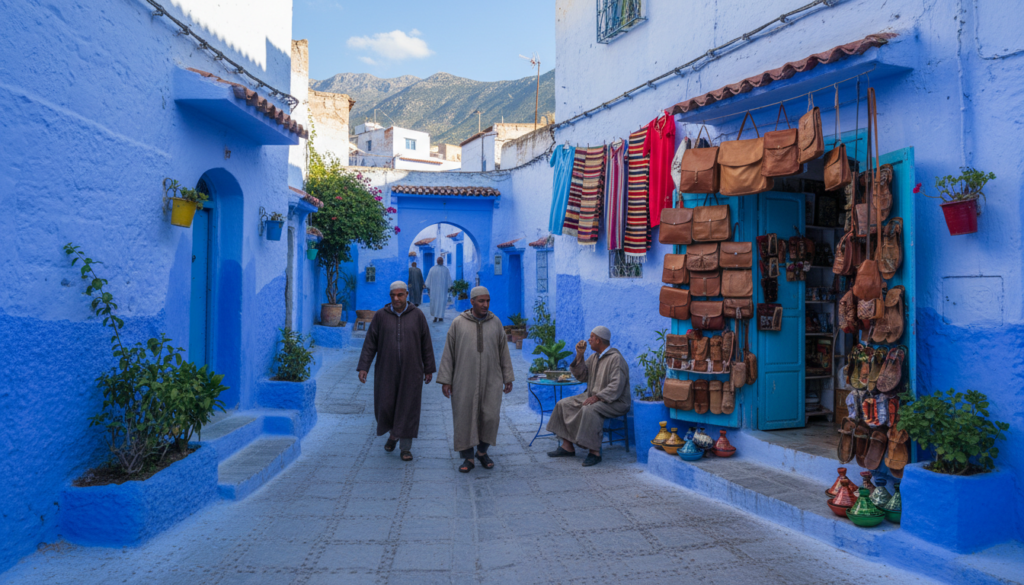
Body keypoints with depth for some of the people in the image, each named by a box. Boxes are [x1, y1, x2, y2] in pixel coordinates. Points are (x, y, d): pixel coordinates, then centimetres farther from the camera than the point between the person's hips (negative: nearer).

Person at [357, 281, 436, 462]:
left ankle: (406, 448, 15)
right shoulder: (380, 316, -3)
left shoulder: (417, 315, -4)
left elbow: (426, 344, 0)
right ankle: (394, 433, 34)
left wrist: (429, 369, 0)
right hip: (387, 370, 1)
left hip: (411, 370, -1)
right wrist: (363, 367, -9)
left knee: (408, 408, 2)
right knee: (385, 407, 4)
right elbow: (370, 343, -2)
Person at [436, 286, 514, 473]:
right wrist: (445, 380, -3)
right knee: (465, 418, 2)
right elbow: (448, 353, 1)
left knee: (490, 417, -2)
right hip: (465, 381, -1)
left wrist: (508, 378, 7)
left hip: (491, 380, 1)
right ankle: (468, 457, 16)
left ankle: (482, 451, 22)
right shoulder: (458, 323, -1)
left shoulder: (495, 323, 4)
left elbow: (504, 352, 9)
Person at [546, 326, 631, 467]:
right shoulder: (594, 356, 12)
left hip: (614, 402, -9)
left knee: (589, 410, -37)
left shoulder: (616, 358, -16)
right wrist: (579, 356, 0)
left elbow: (616, 386, -25)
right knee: (564, 404, -1)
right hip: (593, 396, 9)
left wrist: (597, 397, -30)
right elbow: (582, 376, 11)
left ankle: (595, 452, -27)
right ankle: (567, 446, 1)